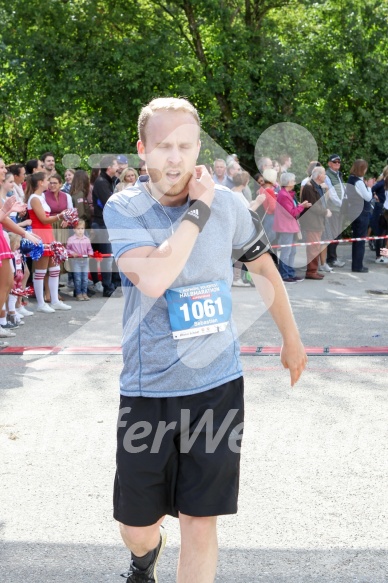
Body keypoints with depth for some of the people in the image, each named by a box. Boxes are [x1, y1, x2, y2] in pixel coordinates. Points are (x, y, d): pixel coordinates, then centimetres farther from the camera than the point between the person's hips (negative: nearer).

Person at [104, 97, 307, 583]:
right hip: (148, 392, -1)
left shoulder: (227, 205, -2)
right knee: (135, 526, 12)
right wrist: (198, 210, -20)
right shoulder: (124, 208, -9)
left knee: (200, 522, 1)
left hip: (218, 386, 1)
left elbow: (263, 266, 16)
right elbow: (153, 279, -28)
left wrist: (291, 339, 22)